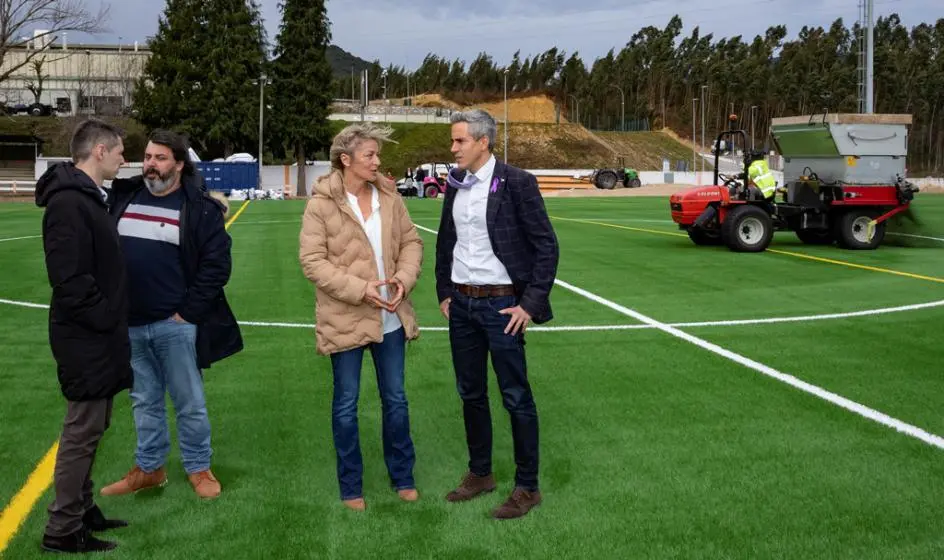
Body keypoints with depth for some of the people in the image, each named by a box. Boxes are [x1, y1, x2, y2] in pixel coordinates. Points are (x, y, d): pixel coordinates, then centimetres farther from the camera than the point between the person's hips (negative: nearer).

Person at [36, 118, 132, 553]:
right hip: (85, 337, -10)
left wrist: (114, 322, 11)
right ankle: (63, 530, 7)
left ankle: (82, 510, 28)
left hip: (97, 336, 10)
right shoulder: (69, 202, -19)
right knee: (82, 430, -2)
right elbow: (70, 279, -25)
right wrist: (105, 320, -16)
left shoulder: (88, 197, 14)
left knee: (89, 427, 17)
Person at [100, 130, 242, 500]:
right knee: (145, 400, 17)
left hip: (174, 324, -4)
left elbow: (217, 264, -11)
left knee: (189, 401, 7)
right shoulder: (124, 197, 6)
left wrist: (188, 312, -13)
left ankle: (198, 468, 23)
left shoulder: (200, 208, -8)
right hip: (130, 323, 5)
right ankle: (148, 468, 30)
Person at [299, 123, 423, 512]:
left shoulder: (388, 196, 3)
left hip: (390, 317, 4)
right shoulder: (321, 204, -11)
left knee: (395, 399, 13)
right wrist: (359, 289, -20)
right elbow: (312, 261, -13)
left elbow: (411, 241, 7)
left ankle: (403, 478, 30)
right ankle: (351, 487, 24)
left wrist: (404, 278, -12)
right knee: (346, 404, 8)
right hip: (345, 319, -4)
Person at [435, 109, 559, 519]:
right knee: (471, 393, 15)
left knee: (516, 397, 1)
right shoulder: (455, 184, 7)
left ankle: (527, 487, 13)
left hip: (501, 304, -6)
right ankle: (479, 473, 30)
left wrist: (531, 304, -13)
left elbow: (546, 246, -11)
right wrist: (444, 292, 14)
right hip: (461, 304, 6)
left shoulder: (516, 182, -12)